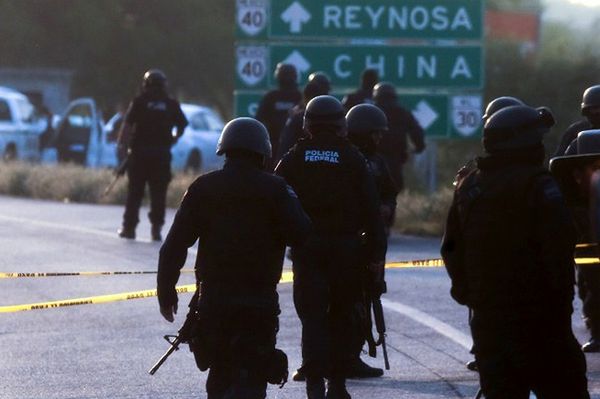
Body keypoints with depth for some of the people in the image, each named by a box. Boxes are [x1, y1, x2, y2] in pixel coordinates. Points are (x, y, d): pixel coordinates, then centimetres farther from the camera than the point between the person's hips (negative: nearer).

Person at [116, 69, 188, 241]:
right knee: (158, 193, 5)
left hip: (139, 152, -2)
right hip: (162, 154, 2)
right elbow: (182, 126, 6)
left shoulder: (139, 102, -3)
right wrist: (172, 141, 19)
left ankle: (129, 227, 7)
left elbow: (128, 125, -10)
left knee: (135, 192, 5)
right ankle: (156, 229, 0)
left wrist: (121, 144, -5)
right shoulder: (171, 104, 5)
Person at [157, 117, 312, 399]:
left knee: (220, 375, 19)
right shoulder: (275, 189, -4)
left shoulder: (203, 188, 3)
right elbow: (301, 235, -14)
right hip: (260, 301, -3)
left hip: (213, 299, 3)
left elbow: (174, 244, 1)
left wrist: (166, 291, 9)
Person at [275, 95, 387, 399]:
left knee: (312, 313, 0)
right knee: (340, 316, 12)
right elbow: (371, 207, -2)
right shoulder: (352, 159, -1)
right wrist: (376, 252, 2)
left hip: (306, 246, 0)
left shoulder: (294, 158, 2)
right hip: (346, 246, 0)